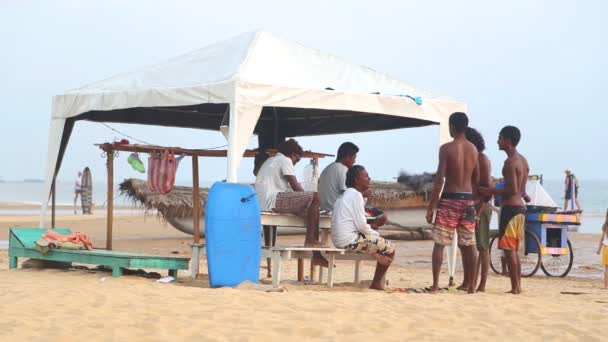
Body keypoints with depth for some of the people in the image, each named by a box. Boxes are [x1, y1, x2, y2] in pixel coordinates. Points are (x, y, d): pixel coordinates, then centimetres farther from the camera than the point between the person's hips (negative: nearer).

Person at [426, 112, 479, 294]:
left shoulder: (446, 148, -8)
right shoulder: (473, 149, 8)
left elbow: (440, 179, -13)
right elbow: (476, 180, 11)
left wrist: (431, 206, -9)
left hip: (450, 199, -5)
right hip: (468, 200, 5)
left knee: (439, 243, 1)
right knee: (469, 245, 9)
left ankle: (435, 284, -5)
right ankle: (471, 285, 11)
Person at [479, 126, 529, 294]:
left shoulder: (510, 162, -13)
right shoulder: (523, 161, 16)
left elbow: (513, 190, -20)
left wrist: (491, 191, -12)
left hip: (510, 207, -9)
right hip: (520, 207, 9)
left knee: (509, 250, -6)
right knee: (514, 250, 13)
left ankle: (515, 287, -6)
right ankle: (518, 285, 14)